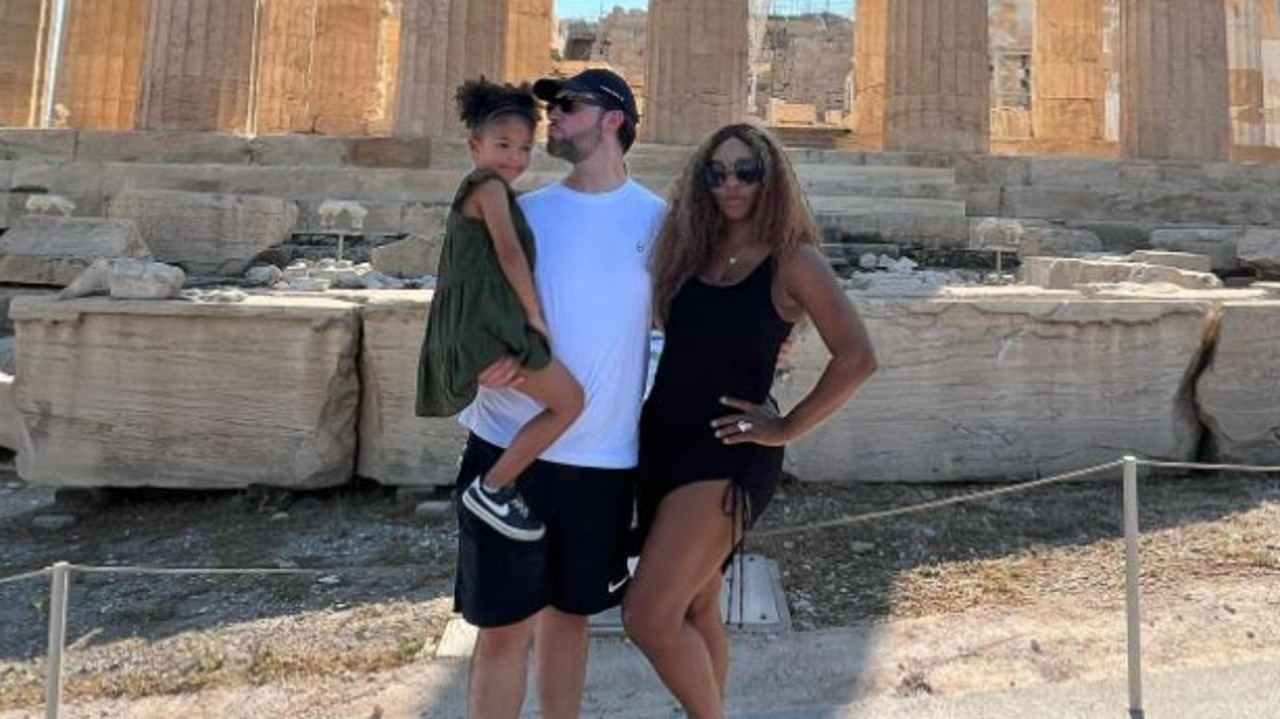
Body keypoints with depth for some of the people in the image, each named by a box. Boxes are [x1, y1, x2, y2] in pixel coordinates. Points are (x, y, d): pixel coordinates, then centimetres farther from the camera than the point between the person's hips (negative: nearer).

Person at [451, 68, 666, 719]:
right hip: (507, 446, 0)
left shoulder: (656, 218, 3)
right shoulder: (522, 212, 3)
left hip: (604, 457, 1)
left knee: (570, 612, 17)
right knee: (505, 625, 6)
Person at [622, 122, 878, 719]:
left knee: (649, 615, -10)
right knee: (694, 609, 17)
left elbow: (856, 357, -14)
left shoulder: (792, 259, -6)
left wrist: (786, 428, -11)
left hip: (728, 452, -6)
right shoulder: (691, 250, 11)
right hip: (662, 439, 6)